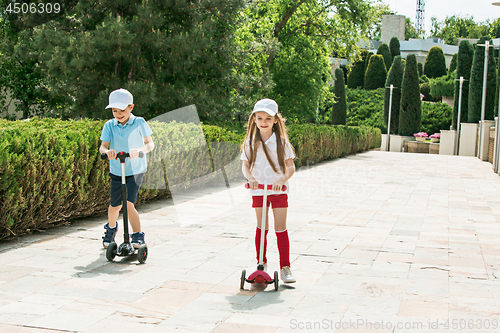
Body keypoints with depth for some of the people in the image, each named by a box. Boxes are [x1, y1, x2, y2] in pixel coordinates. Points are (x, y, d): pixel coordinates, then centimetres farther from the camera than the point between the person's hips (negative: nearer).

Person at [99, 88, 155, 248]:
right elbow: (102, 146, -9)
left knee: (129, 204, -15)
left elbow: (150, 143, -11)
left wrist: (139, 149, -33)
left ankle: (138, 235, 0)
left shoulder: (139, 123, -8)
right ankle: (111, 228, 42)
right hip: (116, 170, 3)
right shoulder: (109, 125, -3)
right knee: (115, 205, 11)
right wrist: (107, 151, -34)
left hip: (135, 170, -3)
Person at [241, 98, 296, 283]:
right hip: (258, 190, 1)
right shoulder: (251, 143, 1)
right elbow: (245, 165, -1)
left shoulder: (281, 142, -3)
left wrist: (282, 180, -24)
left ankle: (285, 267, 6)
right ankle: (262, 264, 20)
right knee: (261, 228, 7)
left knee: (280, 228, -1)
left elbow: (290, 166, -6)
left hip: (278, 190, -1)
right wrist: (250, 178, -22)